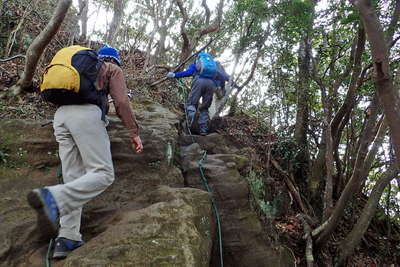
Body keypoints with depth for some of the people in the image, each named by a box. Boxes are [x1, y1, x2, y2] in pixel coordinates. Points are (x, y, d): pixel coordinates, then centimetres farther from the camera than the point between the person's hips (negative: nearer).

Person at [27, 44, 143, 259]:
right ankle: (52, 198, -32)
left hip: (61, 115, 7)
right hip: (86, 114, -7)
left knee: (74, 180, 6)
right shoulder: (113, 69, 17)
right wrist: (134, 133, 3)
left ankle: (67, 238, -2)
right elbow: (121, 101, 2)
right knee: (103, 174, -10)